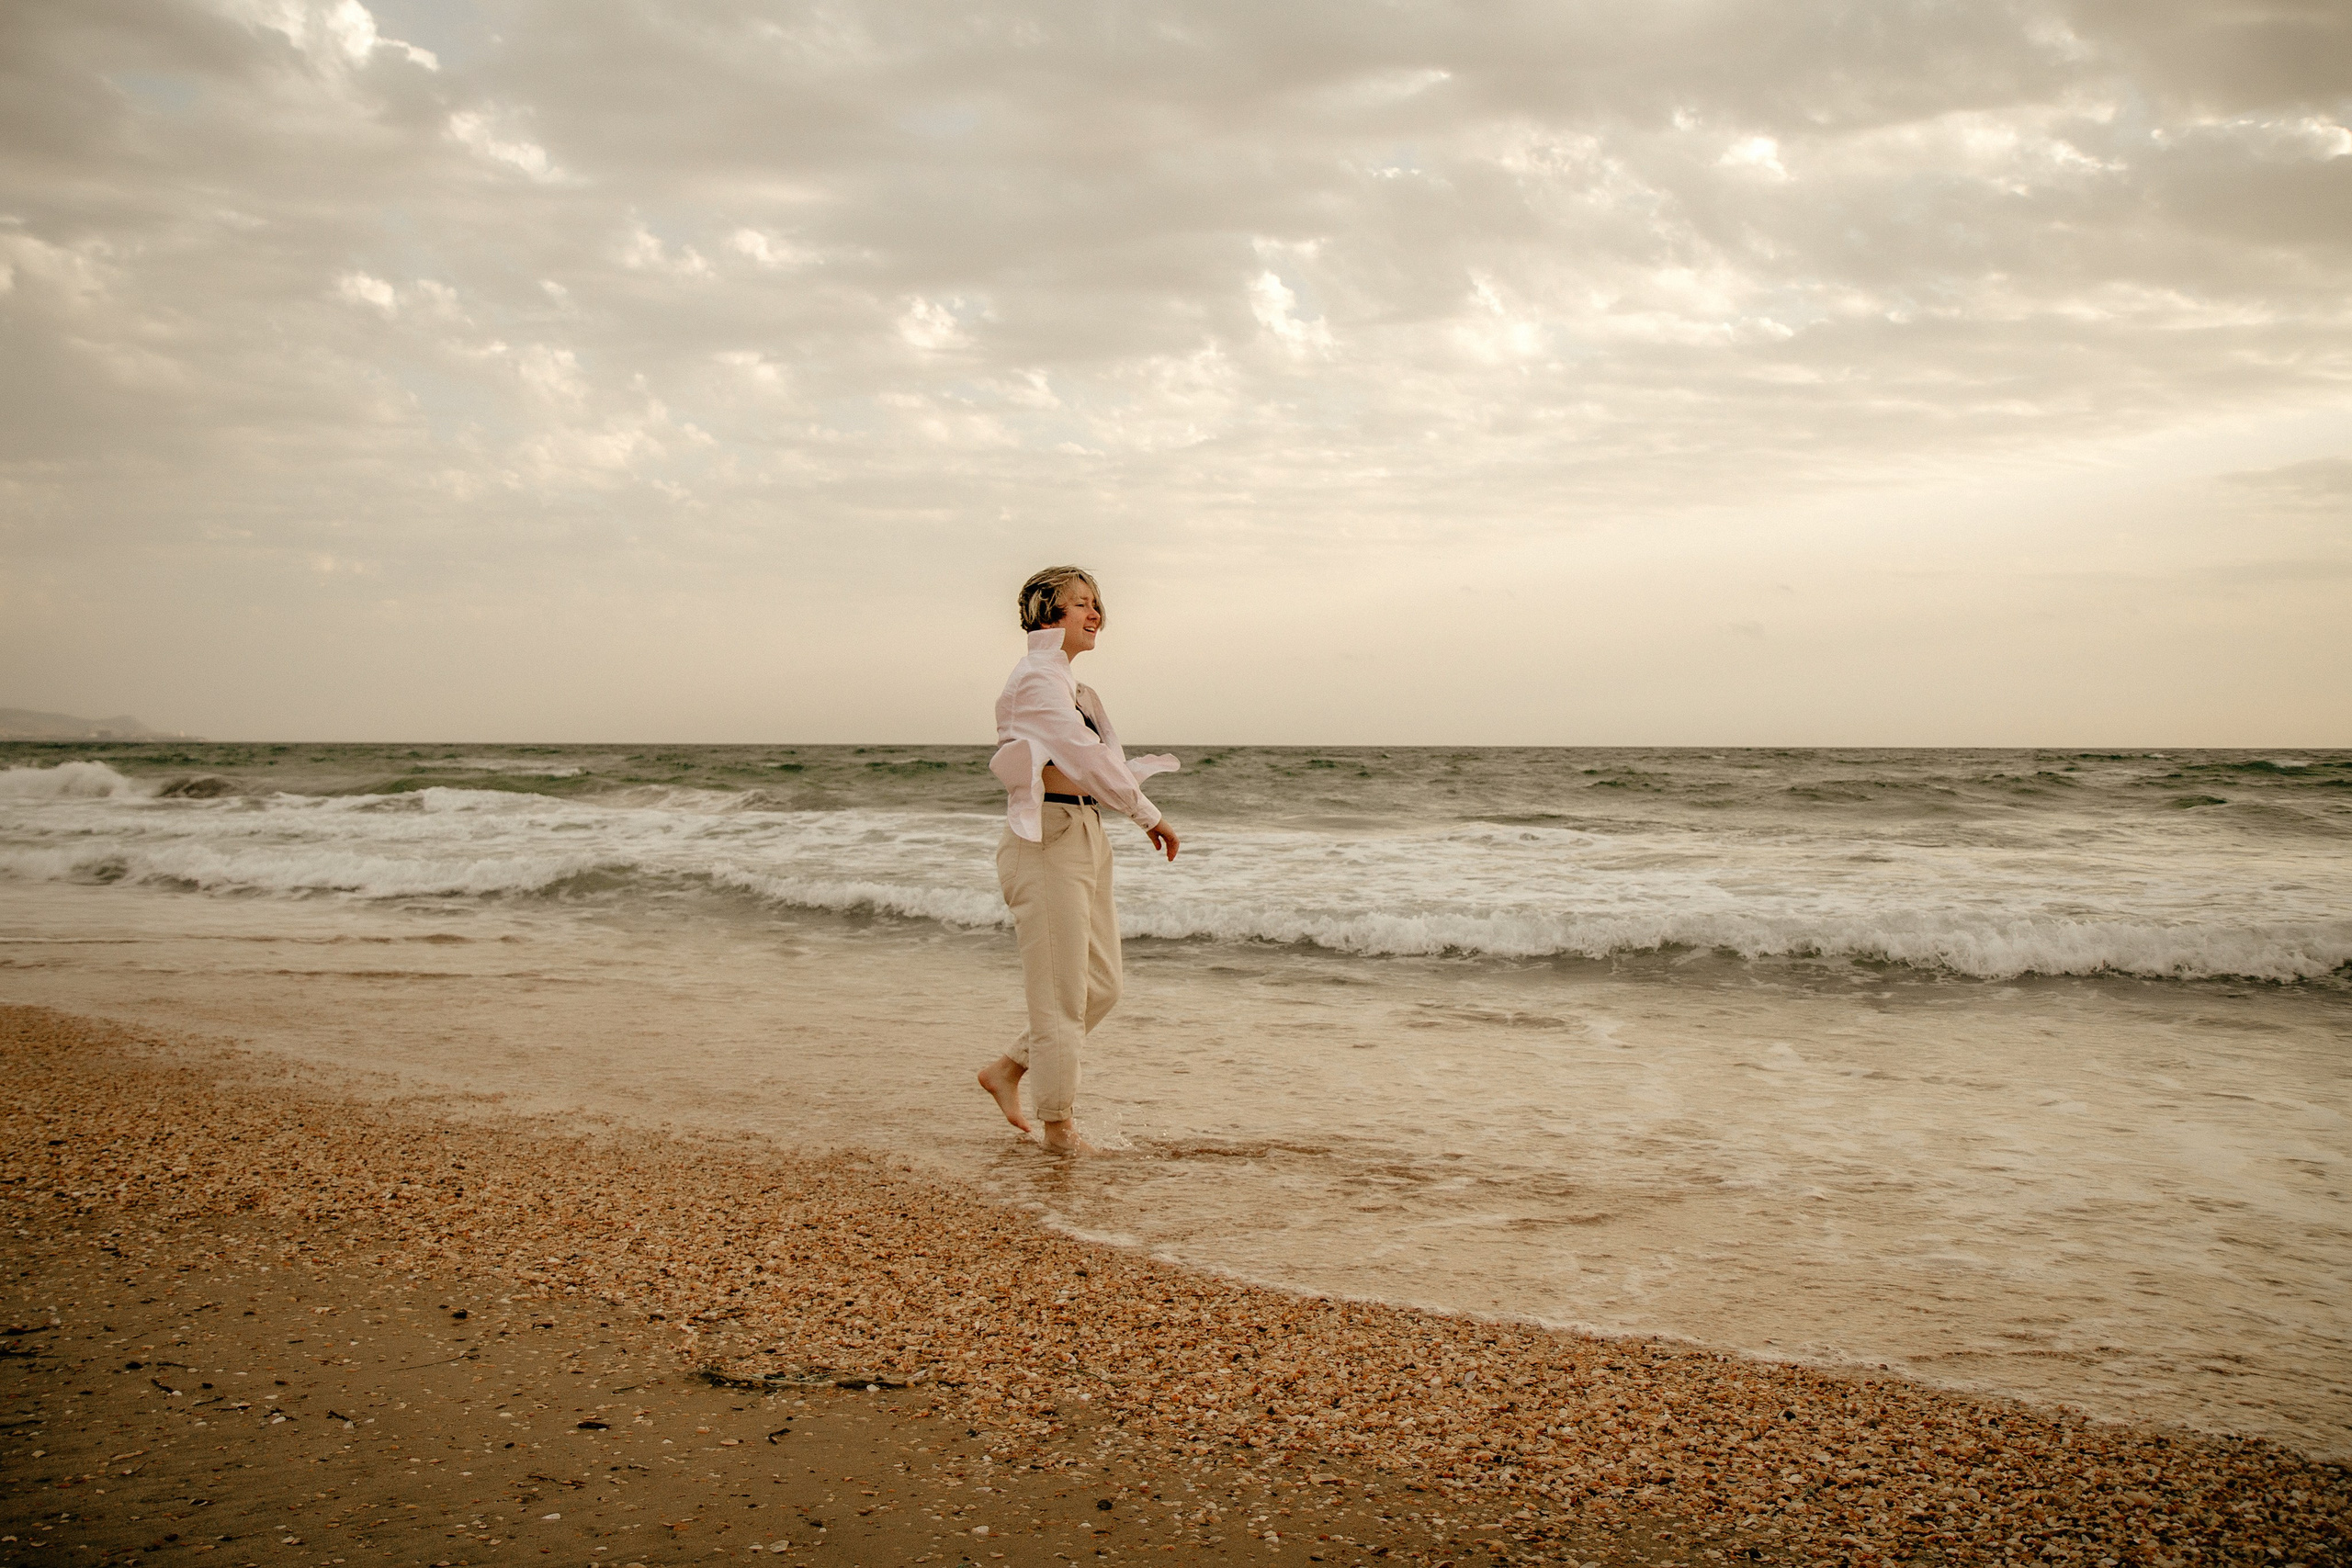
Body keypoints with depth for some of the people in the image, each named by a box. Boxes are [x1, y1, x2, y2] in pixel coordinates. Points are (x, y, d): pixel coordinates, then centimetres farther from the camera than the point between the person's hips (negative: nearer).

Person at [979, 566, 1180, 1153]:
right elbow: (1086, 755, -18)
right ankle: (1057, 1123, 11)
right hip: (1046, 841, -10)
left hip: (1086, 838, 10)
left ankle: (1006, 1069, 26)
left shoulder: (1066, 683, 20)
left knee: (1101, 985, 12)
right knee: (1061, 990, -2)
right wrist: (1149, 814, -15)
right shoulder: (1036, 677, -11)